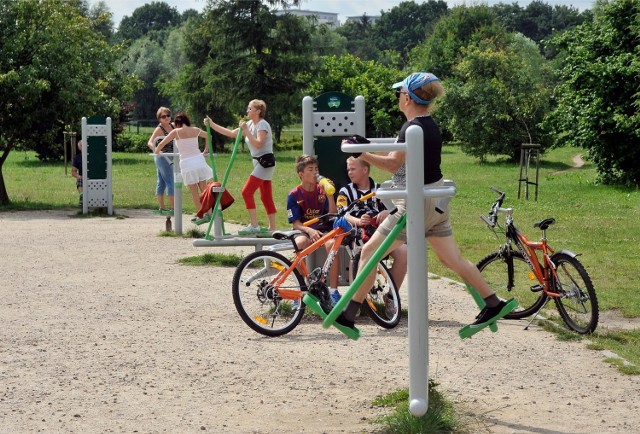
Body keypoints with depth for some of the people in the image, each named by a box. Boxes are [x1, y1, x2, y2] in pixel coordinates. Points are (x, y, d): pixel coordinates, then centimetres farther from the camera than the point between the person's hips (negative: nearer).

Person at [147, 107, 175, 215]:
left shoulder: (172, 126, 8)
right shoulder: (159, 129, -13)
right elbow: (150, 143, -25)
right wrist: (156, 149, -44)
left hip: (169, 158, 8)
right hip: (163, 157, -8)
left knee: (161, 182, 10)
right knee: (171, 182, -9)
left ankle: (161, 207, 15)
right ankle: (172, 208, -9)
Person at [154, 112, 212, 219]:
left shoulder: (176, 132, -1)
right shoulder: (196, 130, 9)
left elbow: (161, 144, 1)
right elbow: (207, 136, 27)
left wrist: (157, 152, 21)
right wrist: (206, 150, 35)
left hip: (187, 163, -3)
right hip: (199, 159, 3)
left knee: (194, 192, 2)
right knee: (204, 189, 8)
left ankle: (201, 216, 2)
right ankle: (209, 213, 6)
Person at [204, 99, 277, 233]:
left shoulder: (262, 125, -14)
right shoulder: (250, 124, 13)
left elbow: (258, 144, -26)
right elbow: (231, 133, 14)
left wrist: (246, 130, -24)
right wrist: (212, 124, 10)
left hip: (265, 162, -9)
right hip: (258, 162, 9)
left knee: (247, 192, -13)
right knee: (266, 197, 8)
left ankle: (254, 225, -13)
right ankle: (272, 228, 10)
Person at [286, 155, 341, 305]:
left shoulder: (322, 190, 6)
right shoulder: (294, 195, 0)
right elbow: (296, 223, -5)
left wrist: (329, 195, -11)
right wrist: (310, 231, -23)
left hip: (323, 229, 2)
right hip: (304, 231, -2)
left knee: (331, 244, -34)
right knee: (300, 243, -38)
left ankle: (333, 291, -27)